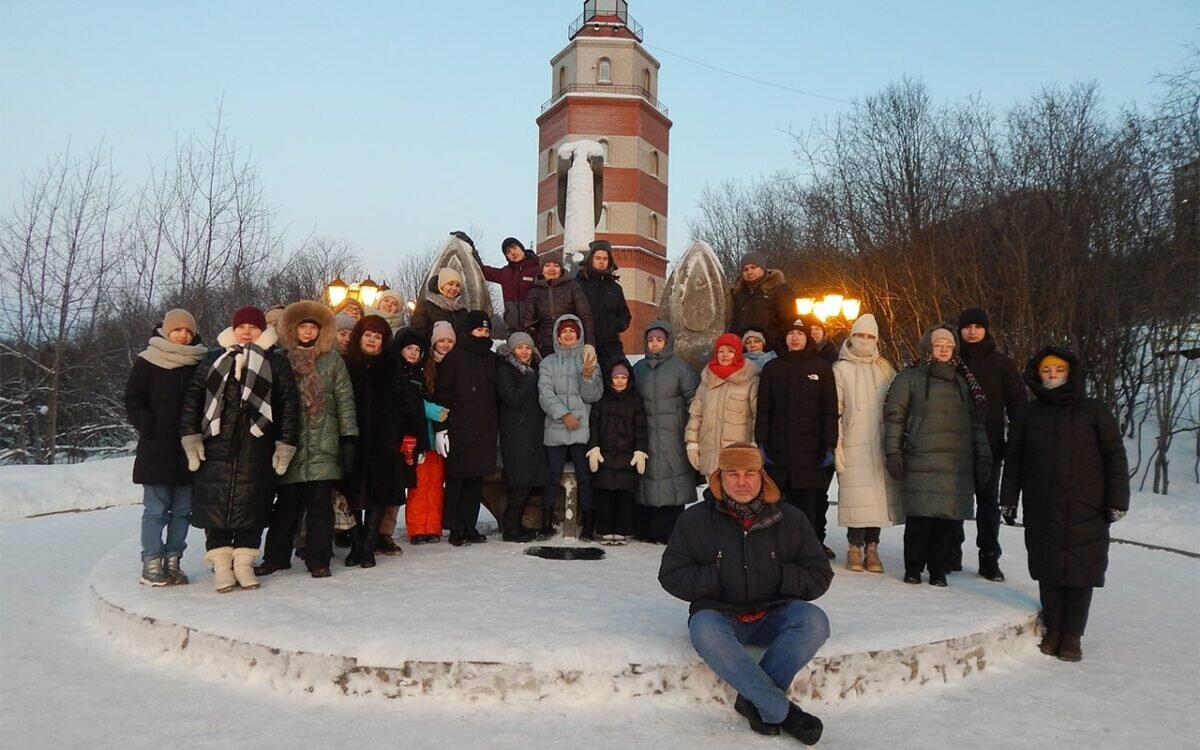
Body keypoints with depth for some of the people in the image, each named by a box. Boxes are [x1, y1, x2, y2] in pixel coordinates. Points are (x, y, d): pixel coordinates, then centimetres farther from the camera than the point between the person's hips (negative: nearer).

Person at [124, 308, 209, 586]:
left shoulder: (200, 364, 6)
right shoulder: (147, 363, 1)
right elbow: (133, 401, 0)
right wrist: (150, 429, -11)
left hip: (188, 450, 3)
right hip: (157, 450, -3)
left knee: (182, 509, 7)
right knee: (156, 509, 0)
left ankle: (172, 561, 15)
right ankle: (152, 564, 5)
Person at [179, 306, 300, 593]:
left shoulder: (276, 361, 8)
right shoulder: (214, 358, 14)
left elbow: (289, 403, 4)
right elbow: (193, 396, 10)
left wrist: (286, 443, -4)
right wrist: (190, 435, 0)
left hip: (256, 445, -1)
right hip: (216, 443, 1)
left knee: (251, 502, 0)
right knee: (216, 501, -1)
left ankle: (243, 562, 11)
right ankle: (221, 563, 7)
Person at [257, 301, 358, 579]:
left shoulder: (332, 360, 8)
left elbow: (345, 400, 5)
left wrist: (348, 438, -2)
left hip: (323, 446, 0)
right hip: (290, 444, 0)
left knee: (320, 504, 2)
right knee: (287, 503, 5)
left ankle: (319, 560, 11)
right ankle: (276, 557, 18)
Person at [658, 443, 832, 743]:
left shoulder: (790, 519, 3)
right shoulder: (695, 519, -1)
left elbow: (819, 575, 7)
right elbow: (671, 575, -1)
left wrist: (779, 577, -10)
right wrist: (718, 579, -12)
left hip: (773, 616, 2)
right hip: (719, 614, -1)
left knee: (814, 621, -28)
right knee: (704, 630, -36)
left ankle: (756, 701, -22)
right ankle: (782, 710, -28)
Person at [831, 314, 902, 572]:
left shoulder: (885, 368, 13)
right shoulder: (841, 369, 4)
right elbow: (834, 410, -1)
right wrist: (836, 445, -7)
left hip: (881, 444, 3)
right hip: (853, 444, -3)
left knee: (879, 494, 1)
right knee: (856, 497, -6)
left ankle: (872, 546, 12)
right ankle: (854, 547, 6)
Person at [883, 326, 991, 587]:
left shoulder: (962, 382, 19)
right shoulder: (910, 378, 6)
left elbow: (976, 422, 21)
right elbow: (894, 416, 2)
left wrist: (983, 456, 16)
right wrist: (893, 452, -6)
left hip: (957, 464, 3)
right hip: (920, 463, -3)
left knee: (946, 518, 0)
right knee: (919, 517, -6)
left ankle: (938, 569, 14)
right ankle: (913, 568, 9)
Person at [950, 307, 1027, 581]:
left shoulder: (1002, 364, 3)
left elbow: (1017, 405, 4)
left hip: (990, 445, 0)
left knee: (988, 501, 7)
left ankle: (989, 558, 14)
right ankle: (951, 552, 17)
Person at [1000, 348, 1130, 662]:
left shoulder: (1094, 411, 3)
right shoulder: (1027, 414, 8)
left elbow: (1115, 456, 2)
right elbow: (1013, 460, 10)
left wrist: (1117, 500, -4)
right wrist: (1008, 500, 6)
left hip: (1086, 510, -1)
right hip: (1042, 510, 1)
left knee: (1081, 571, 1)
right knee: (1048, 571, 4)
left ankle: (1072, 637, 12)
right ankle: (1052, 632, 18)